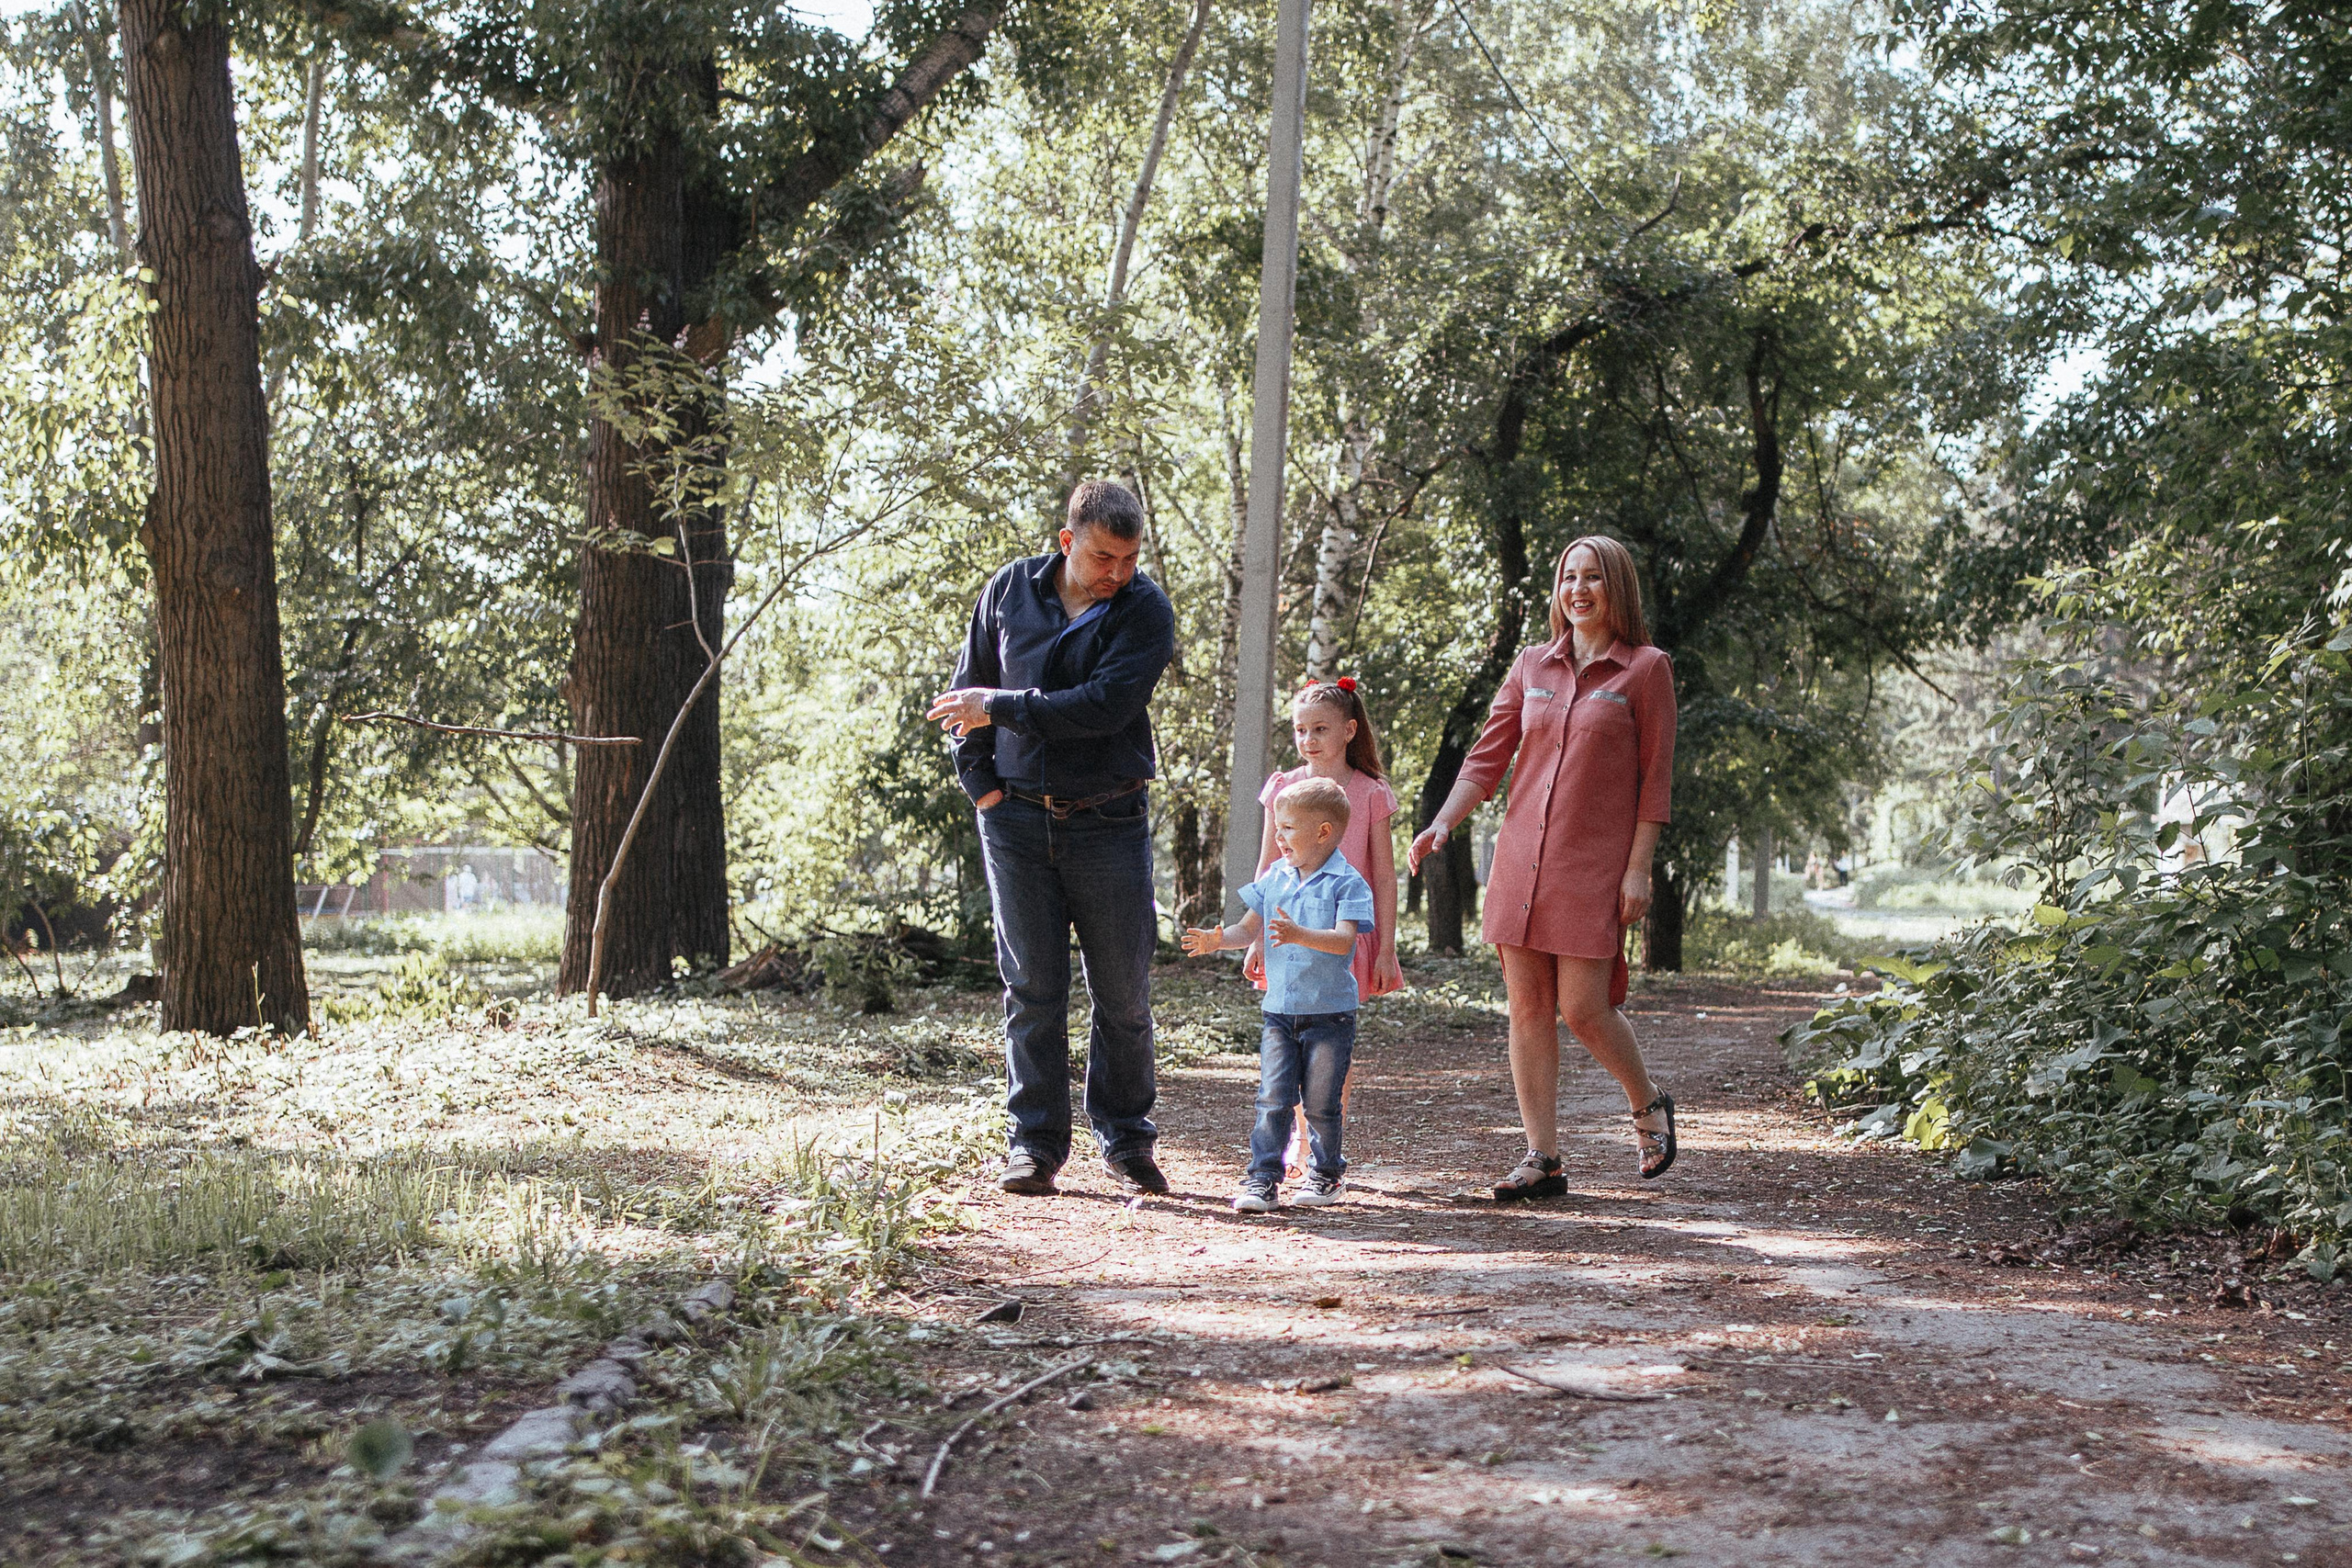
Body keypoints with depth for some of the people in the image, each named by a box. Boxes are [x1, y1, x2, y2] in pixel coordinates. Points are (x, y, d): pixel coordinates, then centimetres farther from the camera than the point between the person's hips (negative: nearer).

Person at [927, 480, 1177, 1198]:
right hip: (1017, 818, 2)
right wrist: (979, 779, 1)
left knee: (1123, 993, 4)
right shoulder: (1010, 589, 3)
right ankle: (1034, 1145, 11)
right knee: (1031, 987, 4)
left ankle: (1128, 1142, 18)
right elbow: (967, 689, 12)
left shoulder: (1146, 609, -7)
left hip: (1108, 822, -2)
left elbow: (1105, 706, -19)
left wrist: (1002, 707, -15)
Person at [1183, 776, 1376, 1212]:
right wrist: (1218, 940, -8)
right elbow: (1249, 928, 12)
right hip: (1279, 1011, 4)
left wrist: (1300, 934, -36)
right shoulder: (1274, 878, 9)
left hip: (1329, 1016, -4)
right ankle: (1263, 1177, -1)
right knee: (1272, 1098, -3)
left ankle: (1326, 1173, 21)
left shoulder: (1347, 883, -8)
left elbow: (1344, 940, -20)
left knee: (1320, 1103, 5)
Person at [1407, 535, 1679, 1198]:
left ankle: (1648, 1102, 23)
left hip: (1594, 864, -4)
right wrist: (1443, 822, -5)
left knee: (1583, 1008, -7)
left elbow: (1654, 778, -2)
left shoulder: (1646, 669, 0)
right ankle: (1542, 1161, 8)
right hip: (1520, 857, 4)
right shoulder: (1532, 666, 11)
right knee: (1528, 1007, 2)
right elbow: (1488, 757, 9)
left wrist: (1638, 869, -8)